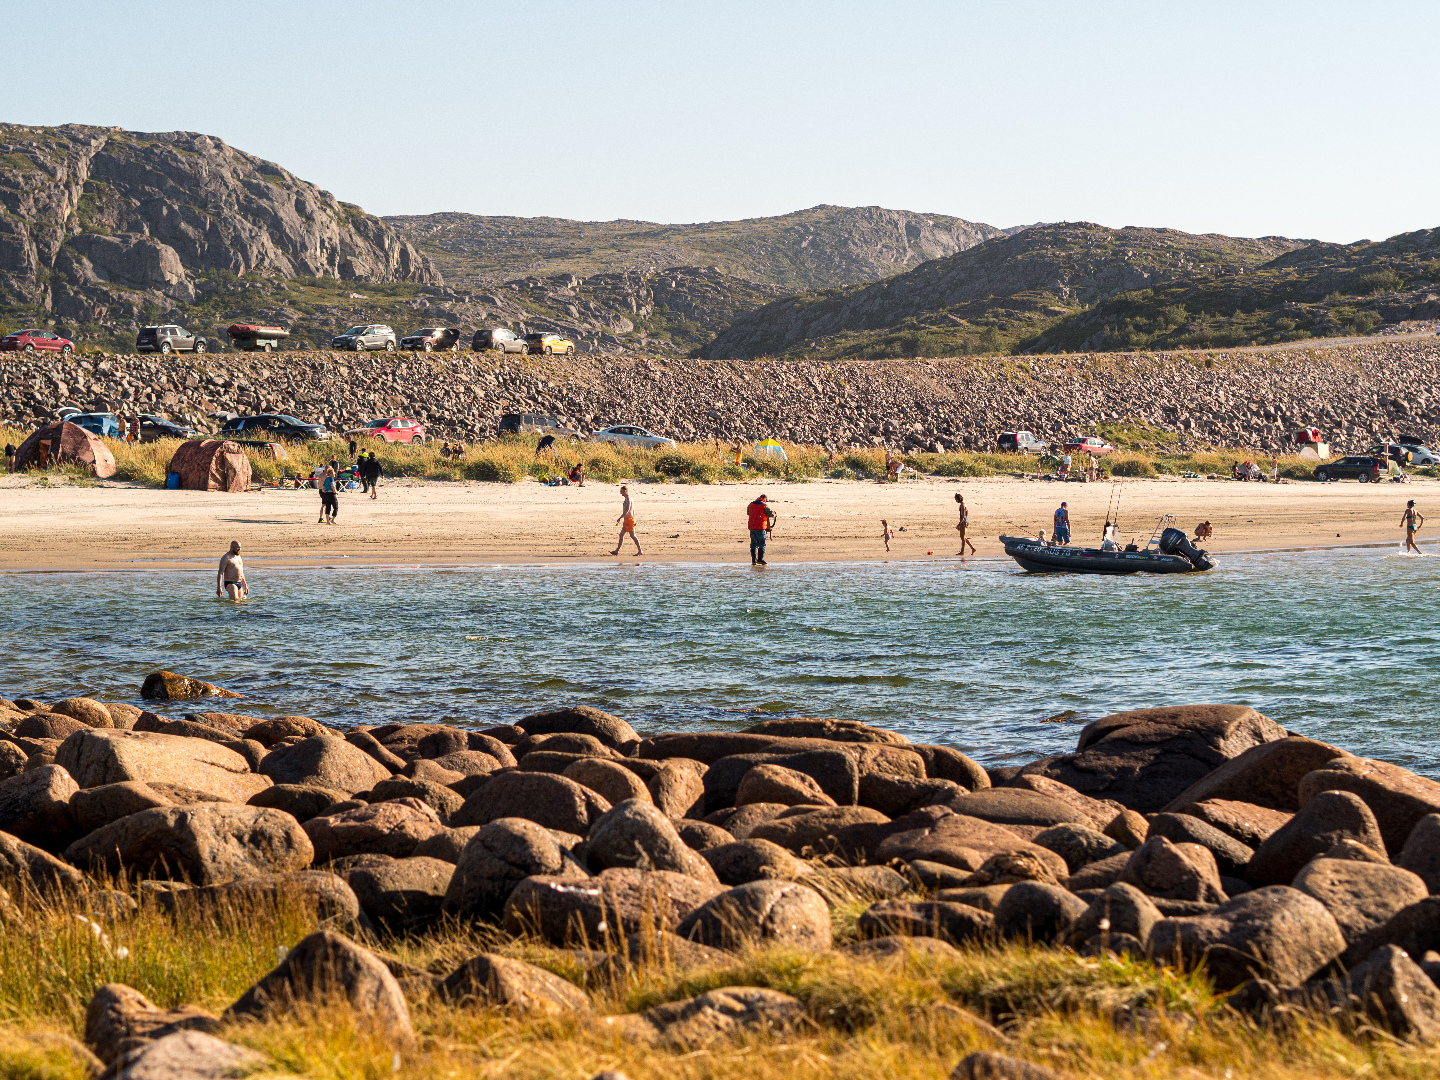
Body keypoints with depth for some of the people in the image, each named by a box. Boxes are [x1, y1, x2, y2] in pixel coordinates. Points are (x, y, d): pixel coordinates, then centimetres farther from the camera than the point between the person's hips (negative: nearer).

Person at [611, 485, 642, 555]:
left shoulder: (628, 498, -14)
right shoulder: (629, 498, 17)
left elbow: (627, 510, -24)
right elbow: (633, 510, 22)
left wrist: (620, 518, -24)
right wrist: (633, 521, 25)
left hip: (629, 518, -10)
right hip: (627, 520, 10)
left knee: (633, 535, -6)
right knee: (621, 535, 9)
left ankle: (640, 551, -1)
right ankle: (617, 551, 9)